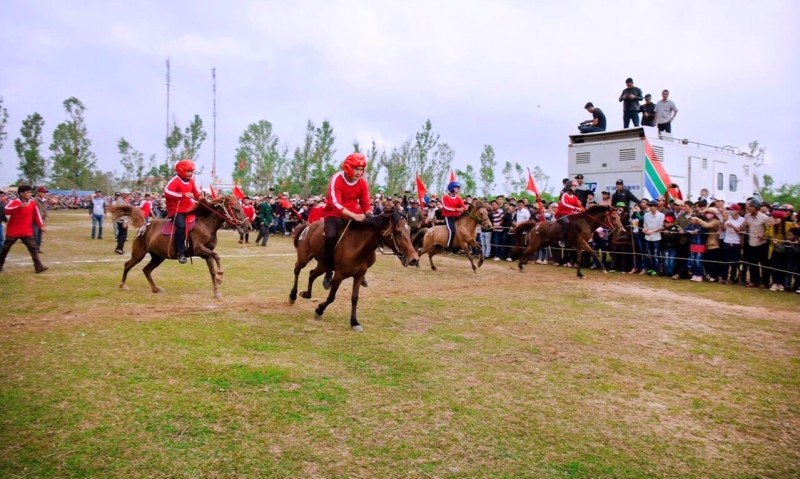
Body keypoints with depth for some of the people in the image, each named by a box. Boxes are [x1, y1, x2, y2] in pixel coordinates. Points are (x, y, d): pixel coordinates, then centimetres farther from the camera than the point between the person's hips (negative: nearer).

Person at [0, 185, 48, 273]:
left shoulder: (33, 204, 1)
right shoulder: (14, 202, -10)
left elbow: (36, 215, 10)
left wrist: (41, 226, 1)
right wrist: (19, 206, -39)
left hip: (27, 232, 2)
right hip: (13, 231, -2)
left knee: (33, 247, -10)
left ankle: (39, 267, -14)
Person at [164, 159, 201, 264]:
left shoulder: (191, 181, 10)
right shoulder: (175, 180, -12)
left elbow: (196, 192, 22)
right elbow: (167, 191, -26)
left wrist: (200, 196, -3)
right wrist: (183, 194, -32)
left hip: (189, 209, 8)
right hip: (176, 210, -8)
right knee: (181, 226, -31)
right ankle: (180, 252, -26)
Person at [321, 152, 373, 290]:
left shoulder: (362, 183, -3)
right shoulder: (336, 179, -19)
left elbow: (365, 204, 3)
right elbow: (335, 203, -29)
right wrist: (354, 216, -38)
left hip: (355, 214, 5)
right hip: (334, 214, -5)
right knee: (331, 235, -32)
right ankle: (329, 272, -16)